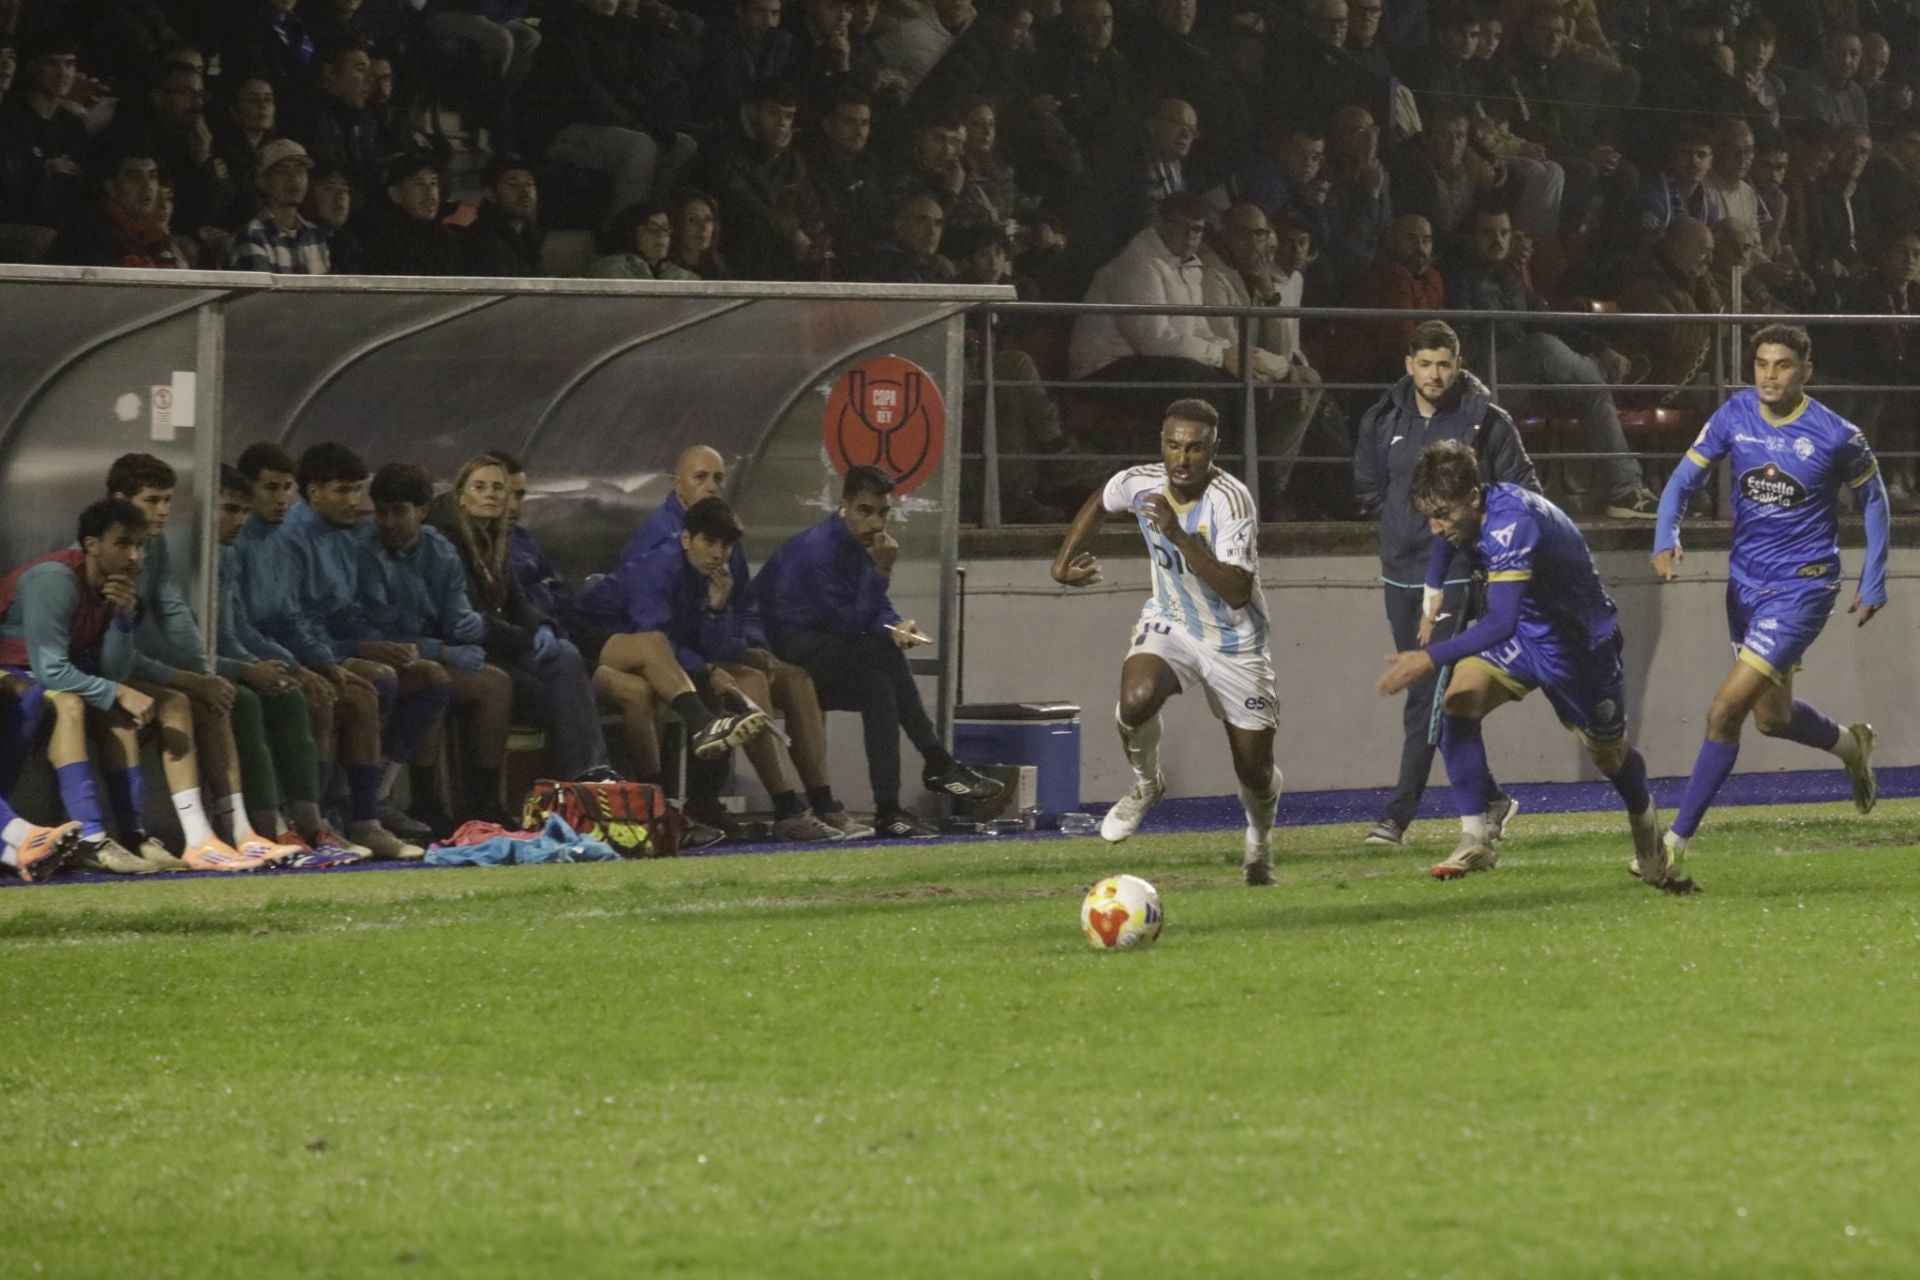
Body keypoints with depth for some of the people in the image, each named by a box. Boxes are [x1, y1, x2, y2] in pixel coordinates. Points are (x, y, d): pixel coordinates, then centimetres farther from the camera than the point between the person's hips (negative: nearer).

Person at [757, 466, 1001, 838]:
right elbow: (847, 623, -20)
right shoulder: (820, 549, -18)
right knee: (882, 654, -28)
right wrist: (881, 571, -20)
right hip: (785, 650, -9)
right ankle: (939, 765, -24)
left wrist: (896, 626, -15)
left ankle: (888, 811, -25)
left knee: (878, 687, -20)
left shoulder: (862, 545, 10)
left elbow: (877, 612, 7)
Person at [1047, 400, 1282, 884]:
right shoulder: (1139, 483, -13)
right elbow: (1098, 504, 14)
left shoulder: (1230, 500, -28)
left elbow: (1238, 592, -37)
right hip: (1169, 624, 2)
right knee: (1136, 699, -31)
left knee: (1255, 772, 4)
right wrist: (1063, 561, 8)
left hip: (1234, 641, -2)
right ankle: (1145, 784, 1)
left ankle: (1260, 837, 40)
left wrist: (1180, 536, -42)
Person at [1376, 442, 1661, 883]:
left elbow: (1501, 622, -49)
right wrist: (1433, 597, 11)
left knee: (1607, 749, 16)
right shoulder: (1464, 510, -15)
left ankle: (1646, 825, 50)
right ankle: (1474, 842, -19)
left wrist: (1431, 659, -54)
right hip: (1524, 632, 6)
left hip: (1581, 640, -6)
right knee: (1459, 702, -21)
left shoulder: (1512, 524, -40)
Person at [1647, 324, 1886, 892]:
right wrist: (1665, 541, -18)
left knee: (1725, 711, -15)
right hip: (1746, 583, 6)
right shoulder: (1734, 417, -3)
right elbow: (1683, 480, 0)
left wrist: (1873, 584, 5)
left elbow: (1872, 499, 4)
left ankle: (1676, 844, -10)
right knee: (1772, 716, 18)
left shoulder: (1837, 436, -12)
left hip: (1802, 588, -6)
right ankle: (1850, 744, 52)